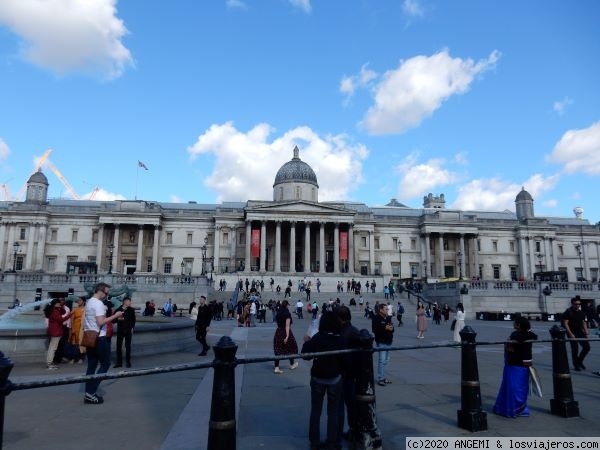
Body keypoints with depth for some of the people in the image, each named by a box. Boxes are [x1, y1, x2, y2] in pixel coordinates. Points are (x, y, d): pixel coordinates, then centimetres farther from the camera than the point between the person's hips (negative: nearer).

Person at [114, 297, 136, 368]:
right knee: (119, 346, 2)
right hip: (120, 330, 0)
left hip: (128, 330, 0)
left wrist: (132, 328, 0)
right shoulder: (118, 310, -2)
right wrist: (118, 319, -19)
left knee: (128, 346, 4)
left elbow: (133, 320, 8)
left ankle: (128, 362, 12)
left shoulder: (131, 310, 2)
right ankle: (119, 362, 12)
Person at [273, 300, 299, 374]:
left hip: (278, 332, 5)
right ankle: (292, 364, 31)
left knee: (278, 350, 7)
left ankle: (276, 368, 1)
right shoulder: (287, 314, -15)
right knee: (291, 348, 16)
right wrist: (287, 336, -23)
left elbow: (277, 323, 11)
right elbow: (287, 326, -20)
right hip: (286, 332, -5)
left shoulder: (278, 313, 3)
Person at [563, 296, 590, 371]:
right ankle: (576, 365, 11)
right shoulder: (568, 312, -10)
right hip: (572, 333, -6)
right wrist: (570, 334, -18)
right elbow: (565, 323, -13)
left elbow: (583, 323, 16)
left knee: (587, 347, 2)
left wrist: (586, 332, 2)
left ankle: (579, 361, 23)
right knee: (575, 349, -2)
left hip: (580, 332, 6)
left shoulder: (581, 312, 10)